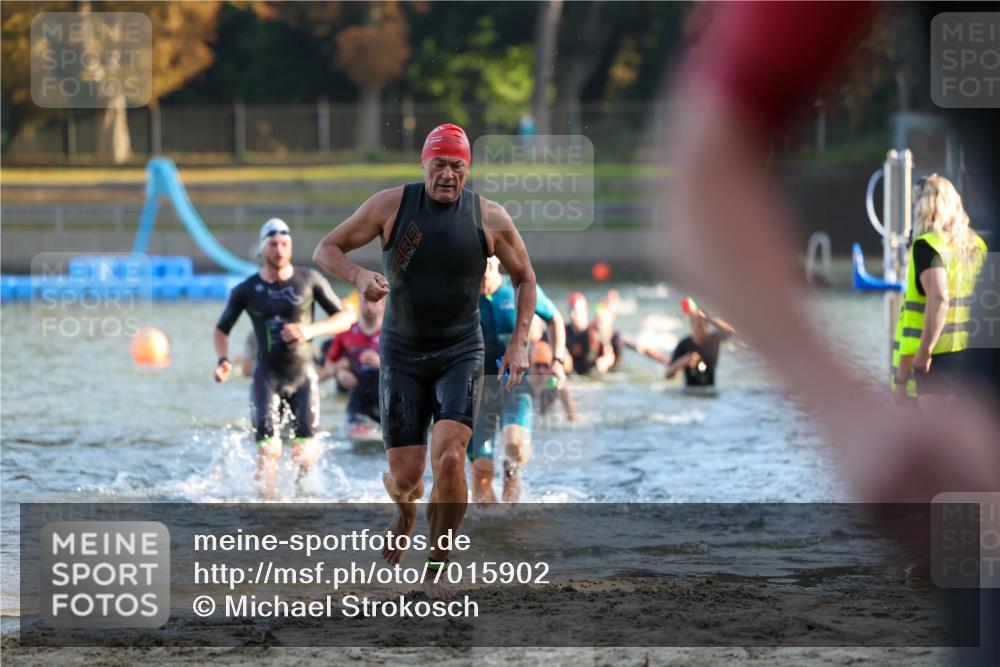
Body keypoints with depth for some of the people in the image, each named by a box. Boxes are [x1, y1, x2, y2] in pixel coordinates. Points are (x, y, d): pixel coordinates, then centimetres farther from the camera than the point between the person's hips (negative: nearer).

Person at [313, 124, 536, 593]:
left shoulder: (489, 217, -4)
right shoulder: (392, 205, -6)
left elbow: (524, 277, 11)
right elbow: (326, 249, 1)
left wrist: (519, 344, 1)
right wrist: (359, 275, -20)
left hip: (461, 355, 0)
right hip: (401, 355, 0)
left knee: (449, 458, -22)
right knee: (404, 477, -1)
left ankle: (437, 568, -5)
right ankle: (404, 511, 40)